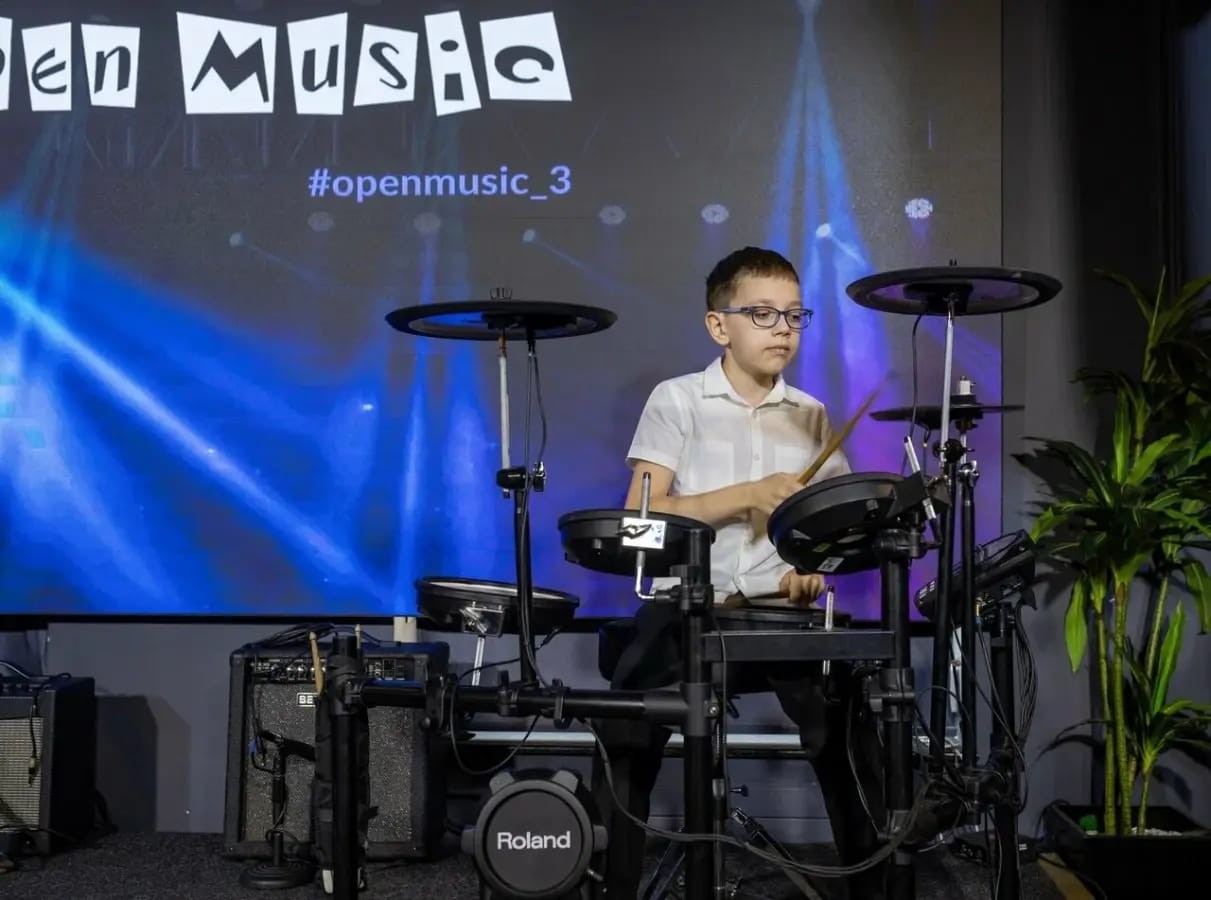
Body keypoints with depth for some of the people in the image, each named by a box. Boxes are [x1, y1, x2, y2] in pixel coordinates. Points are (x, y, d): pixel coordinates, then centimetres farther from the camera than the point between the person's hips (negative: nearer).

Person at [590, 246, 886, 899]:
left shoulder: (811, 417, 11)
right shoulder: (676, 400, 0)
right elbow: (640, 517, -9)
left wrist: (816, 563, -7)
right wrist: (750, 494, -16)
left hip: (780, 611, 3)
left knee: (851, 736, -15)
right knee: (624, 742, -20)